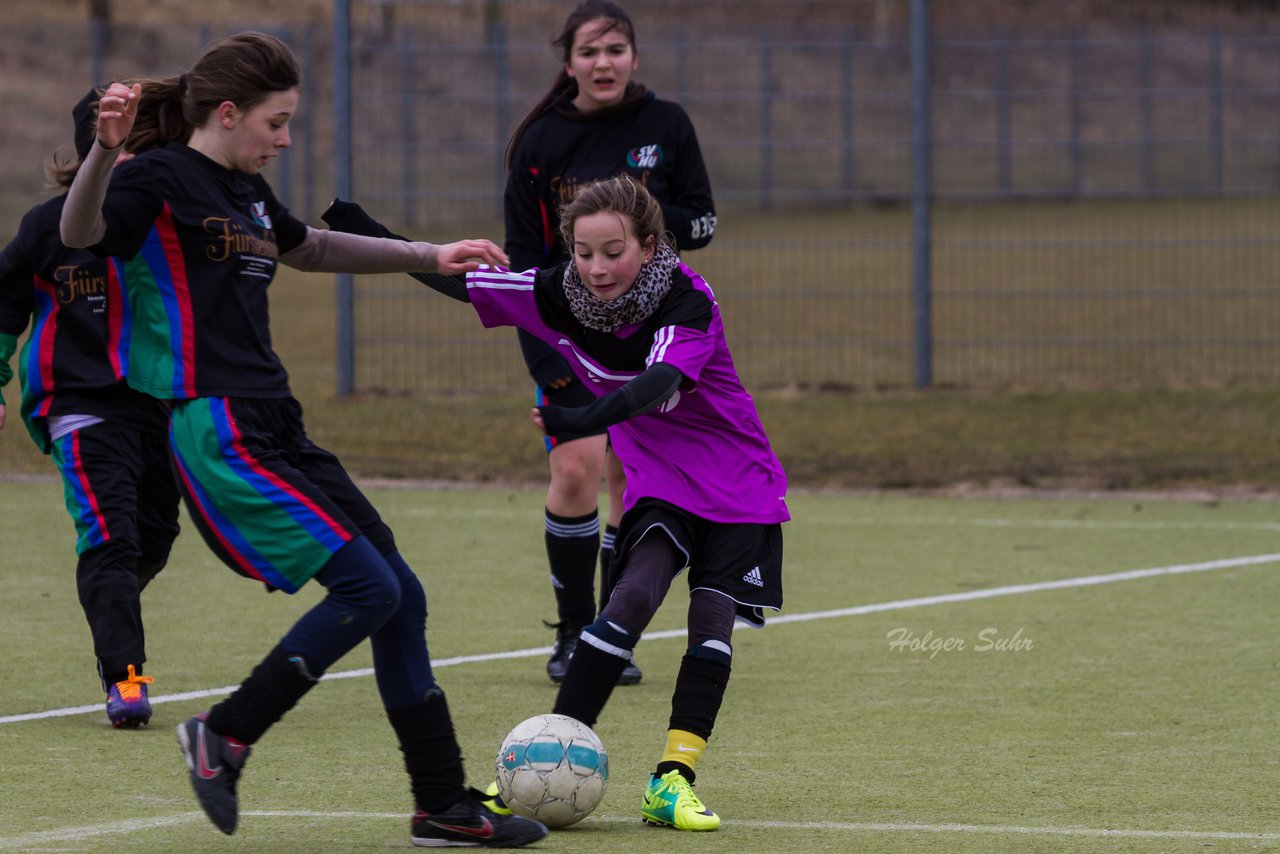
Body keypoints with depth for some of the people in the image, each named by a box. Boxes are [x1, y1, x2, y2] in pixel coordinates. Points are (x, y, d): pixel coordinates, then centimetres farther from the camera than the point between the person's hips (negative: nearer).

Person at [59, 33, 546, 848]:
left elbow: (312, 248, 38)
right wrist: (106, 147, -47)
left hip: (276, 431, 9)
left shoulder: (246, 192, 17)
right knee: (369, 589, -15)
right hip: (216, 435, -9)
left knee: (401, 597, 8)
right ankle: (225, 736, 0)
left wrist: (429, 256, 38)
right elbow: (80, 232, -29)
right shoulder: (162, 179, -9)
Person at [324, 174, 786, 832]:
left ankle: (673, 780, -7)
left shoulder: (687, 302, -25)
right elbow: (452, 279, -2)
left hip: (739, 490, -2)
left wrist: (588, 419, -61)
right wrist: (351, 223, -8)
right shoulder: (557, 296, -11)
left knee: (713, 618, -14)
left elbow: (659, 382, -43)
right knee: (634, 595, -19)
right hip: (660, 483, 2)